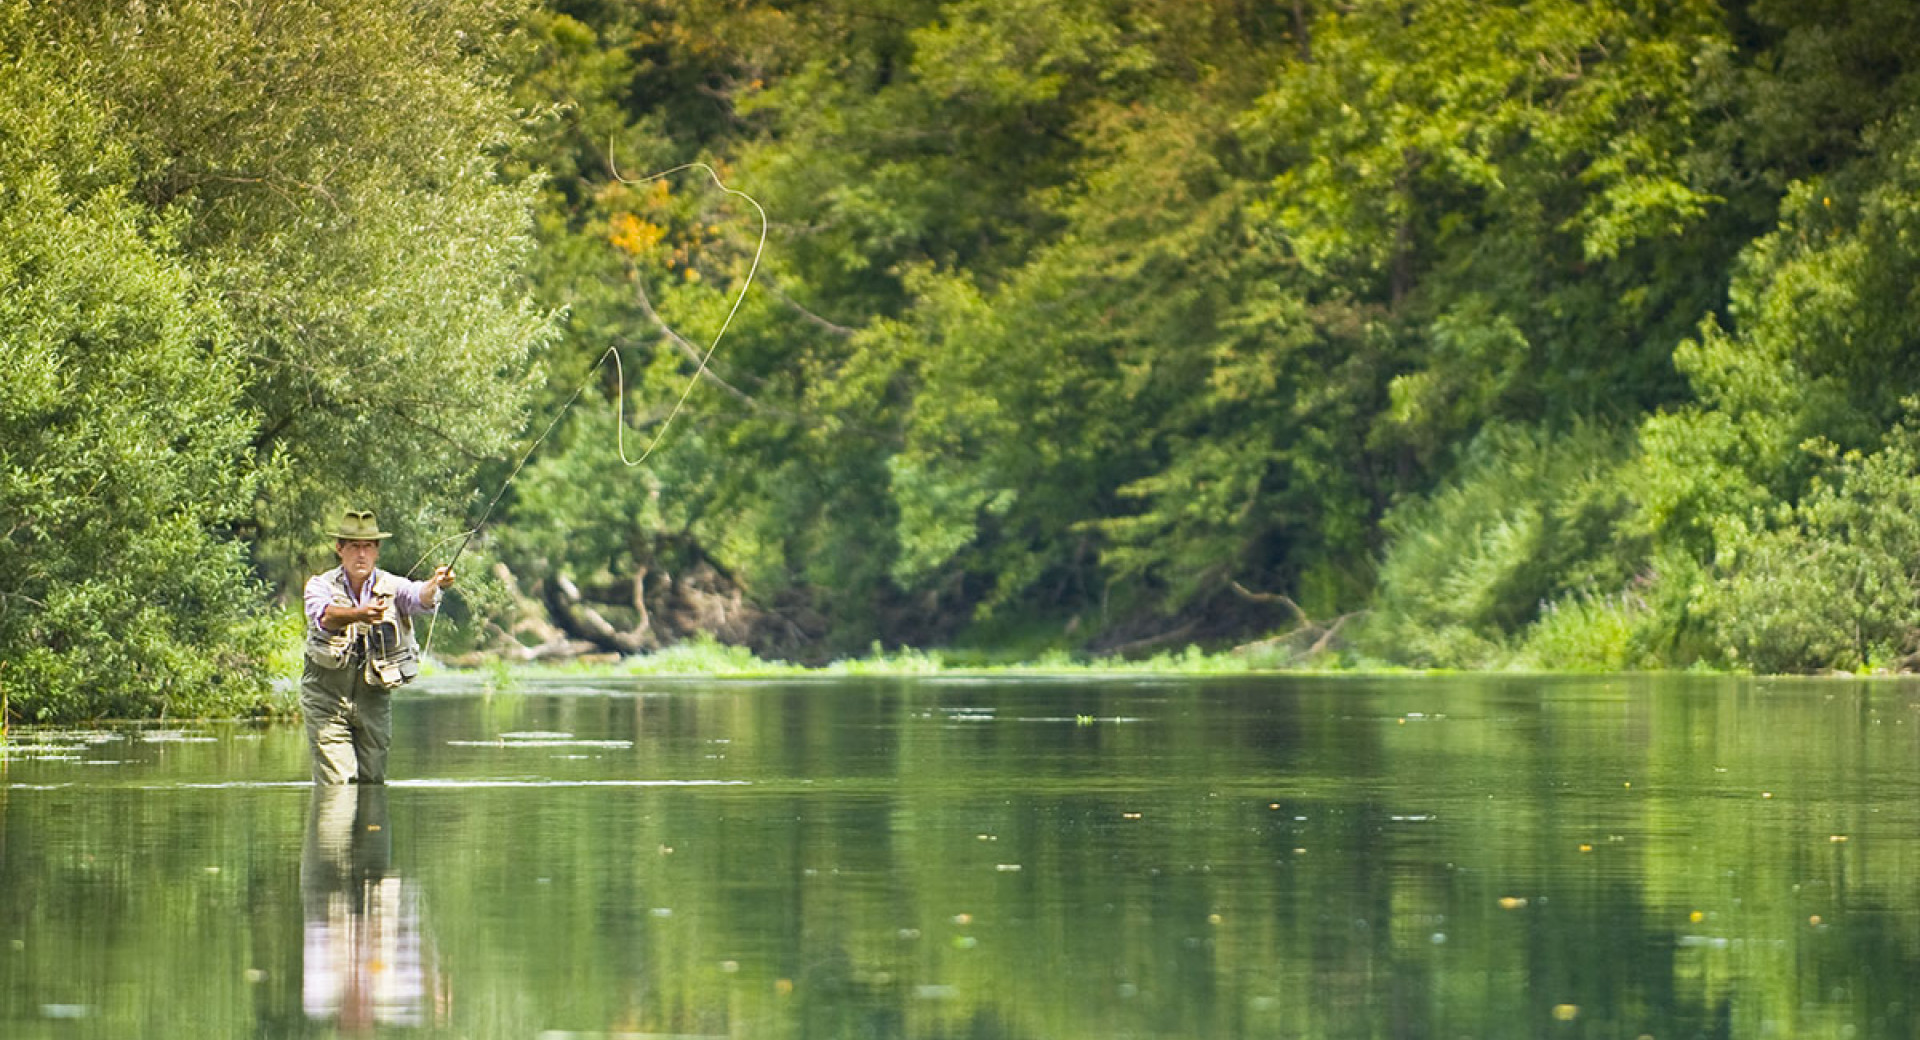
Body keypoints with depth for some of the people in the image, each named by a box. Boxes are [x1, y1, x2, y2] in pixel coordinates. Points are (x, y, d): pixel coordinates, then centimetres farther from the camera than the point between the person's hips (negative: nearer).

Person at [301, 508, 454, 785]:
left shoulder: (390, 587, 0)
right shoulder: (321, 586, -4)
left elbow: (418, 597, -22)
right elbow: (324, 616, -26)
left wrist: (434, 585, -47)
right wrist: (359, 614, -47)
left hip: (374, 701, 2)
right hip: (327, 702, -2)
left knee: (373, 782, 4)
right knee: (336, 785, -11)